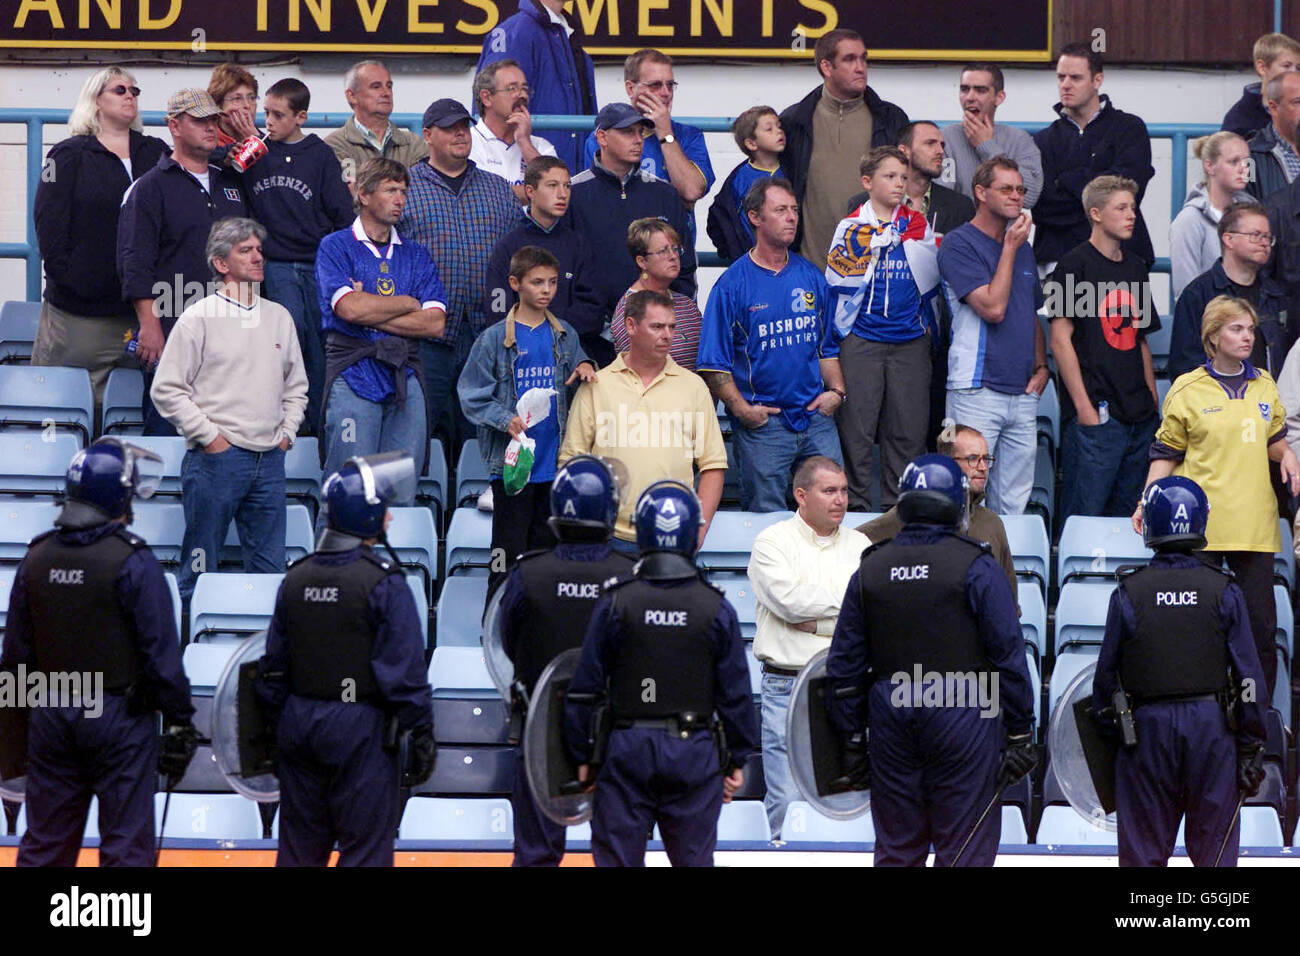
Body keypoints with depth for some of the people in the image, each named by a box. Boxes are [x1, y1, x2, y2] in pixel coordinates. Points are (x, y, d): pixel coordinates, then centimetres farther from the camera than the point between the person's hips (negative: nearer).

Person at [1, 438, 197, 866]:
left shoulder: (35, 558, 4)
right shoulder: (132, 562, -13)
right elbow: (162, 652, -14)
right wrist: (180, 722, -8)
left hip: (50, 716, 5)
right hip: (120, 717, -5)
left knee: (44, 845, 12)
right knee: (126, 846, 0)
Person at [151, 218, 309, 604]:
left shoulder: (279, 317, 14)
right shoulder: (199, 318, -3)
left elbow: (297, 386, 24)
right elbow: (167, 389, -5)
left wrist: (286, 432, 10)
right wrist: (209, 436, -9)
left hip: (269, 460, 5)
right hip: (216, 457, -5)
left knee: (270, 568, 6)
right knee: (199, 569, -2)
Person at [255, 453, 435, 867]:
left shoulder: (296, 578, 7)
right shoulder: (383, 583, -12)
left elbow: (274, 666, 12)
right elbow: (404, 671, -14)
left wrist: (279, 727, 20)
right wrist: (421, 735, -8)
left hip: (300, 724, 6)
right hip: (360, 731, -6)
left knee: (300, 847, 13)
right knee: (366, 848, -1)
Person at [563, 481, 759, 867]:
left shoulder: (615, 604, -5)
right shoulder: (717, 610, -3)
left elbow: (586, 687, -3)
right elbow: (736, 694, 1)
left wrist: (582, 756, 5)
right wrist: (737, 760, 10)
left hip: (628, 751, -1)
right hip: (695, 753, 1)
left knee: (617, 860, 4)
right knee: (694, 859, 10)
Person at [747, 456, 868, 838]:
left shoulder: (860, 545, 13)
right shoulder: (772, 542, 3)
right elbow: (788, 599, -14)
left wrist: (817, 623, -10)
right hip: (788, 688, -3)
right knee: (788, 801, -9)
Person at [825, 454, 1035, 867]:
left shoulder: (869, 570, 6)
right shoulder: (975, 567, -7)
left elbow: (845, 665, 9)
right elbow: (1008, 656, -8)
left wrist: (851, 738, 15)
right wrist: (1020, 732, -2)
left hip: (891, 720, 4)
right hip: (963, 719, -4)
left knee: (895, 849, 12)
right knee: (965, 848, 1)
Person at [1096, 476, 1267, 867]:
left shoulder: (1128, 593, -4)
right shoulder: (1224, 592, -3)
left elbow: (1106, 673, 0)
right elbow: (1249, 674, -4)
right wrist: (1251, 747, 3)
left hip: (1148, 727, 0)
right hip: (1213, 727, 0)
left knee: (1143, 850, 7)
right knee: (1214, 848, 7)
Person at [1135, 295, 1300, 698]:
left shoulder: (1264, 385, 12)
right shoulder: (1188, 389, 0)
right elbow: (1166, 454, 4)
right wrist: (1147, 502, -7)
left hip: (1254, 524, 3)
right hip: (1202, 524, -3)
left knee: (1261, 624, 1)